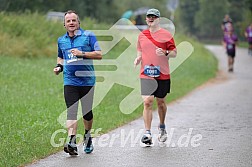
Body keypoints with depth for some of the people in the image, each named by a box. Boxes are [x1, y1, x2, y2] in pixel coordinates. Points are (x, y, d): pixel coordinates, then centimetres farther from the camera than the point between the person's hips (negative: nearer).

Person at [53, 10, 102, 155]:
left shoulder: (88, 36, 0)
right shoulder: (61, 40, 12)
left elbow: (99, 54, -7)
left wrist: (82, 54, -17)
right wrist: (59, 66, 9)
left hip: (87, 80, -1)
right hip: (70, 81, 2)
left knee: (87, 112, 8)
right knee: (71, 111, -13)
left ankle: (87, 136, 35)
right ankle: (72, 143, -22)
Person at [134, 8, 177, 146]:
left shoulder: (166, 35, 0)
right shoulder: (142, 35, 10)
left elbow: (174, 53, 1)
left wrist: (165, 53, -19)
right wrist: (138, 58, 1)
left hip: (162, 75, -1)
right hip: (146, 75, 1)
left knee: (160, 102, 12)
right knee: (147, 102, -12)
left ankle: (162, 127, 37)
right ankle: (147, 133, -14)